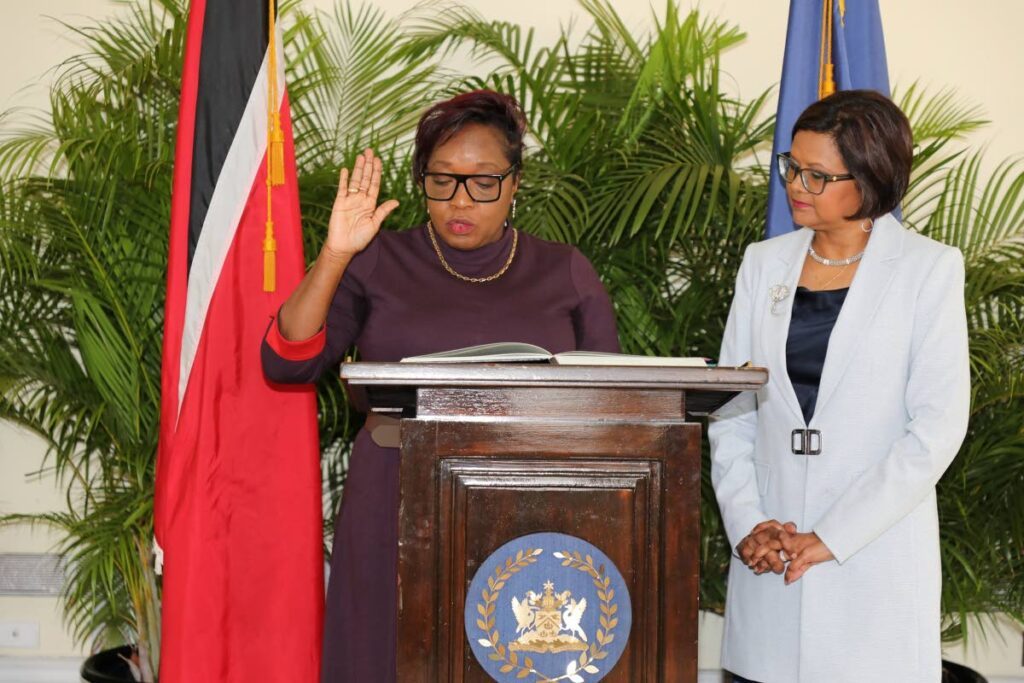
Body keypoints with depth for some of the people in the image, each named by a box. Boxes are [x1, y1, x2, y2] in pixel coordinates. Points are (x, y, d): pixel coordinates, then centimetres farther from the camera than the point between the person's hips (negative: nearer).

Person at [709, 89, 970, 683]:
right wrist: (746, 523, -6)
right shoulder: (764, 263, 9)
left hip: (876, 558, -3)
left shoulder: (929, 268, -3)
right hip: (769, 559, 3)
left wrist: (833, 536, -12)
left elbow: (939, 426, -9)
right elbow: (731, 406, 8)